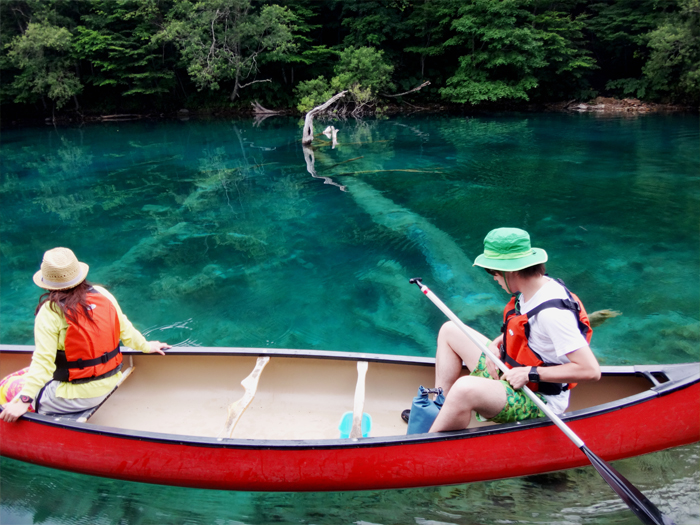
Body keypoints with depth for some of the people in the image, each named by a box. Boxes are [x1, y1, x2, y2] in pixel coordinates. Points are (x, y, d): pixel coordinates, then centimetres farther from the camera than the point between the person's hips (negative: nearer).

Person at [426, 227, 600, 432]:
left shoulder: (553, 312, -29)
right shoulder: (534, 287, -2)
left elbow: (591, 370, -31)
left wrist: (531, 373, -26)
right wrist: (495, 344, 0)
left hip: (539, 402, -10)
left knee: (464, 389, -39)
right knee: (450, 331, 14)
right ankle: (439, 407, 12)